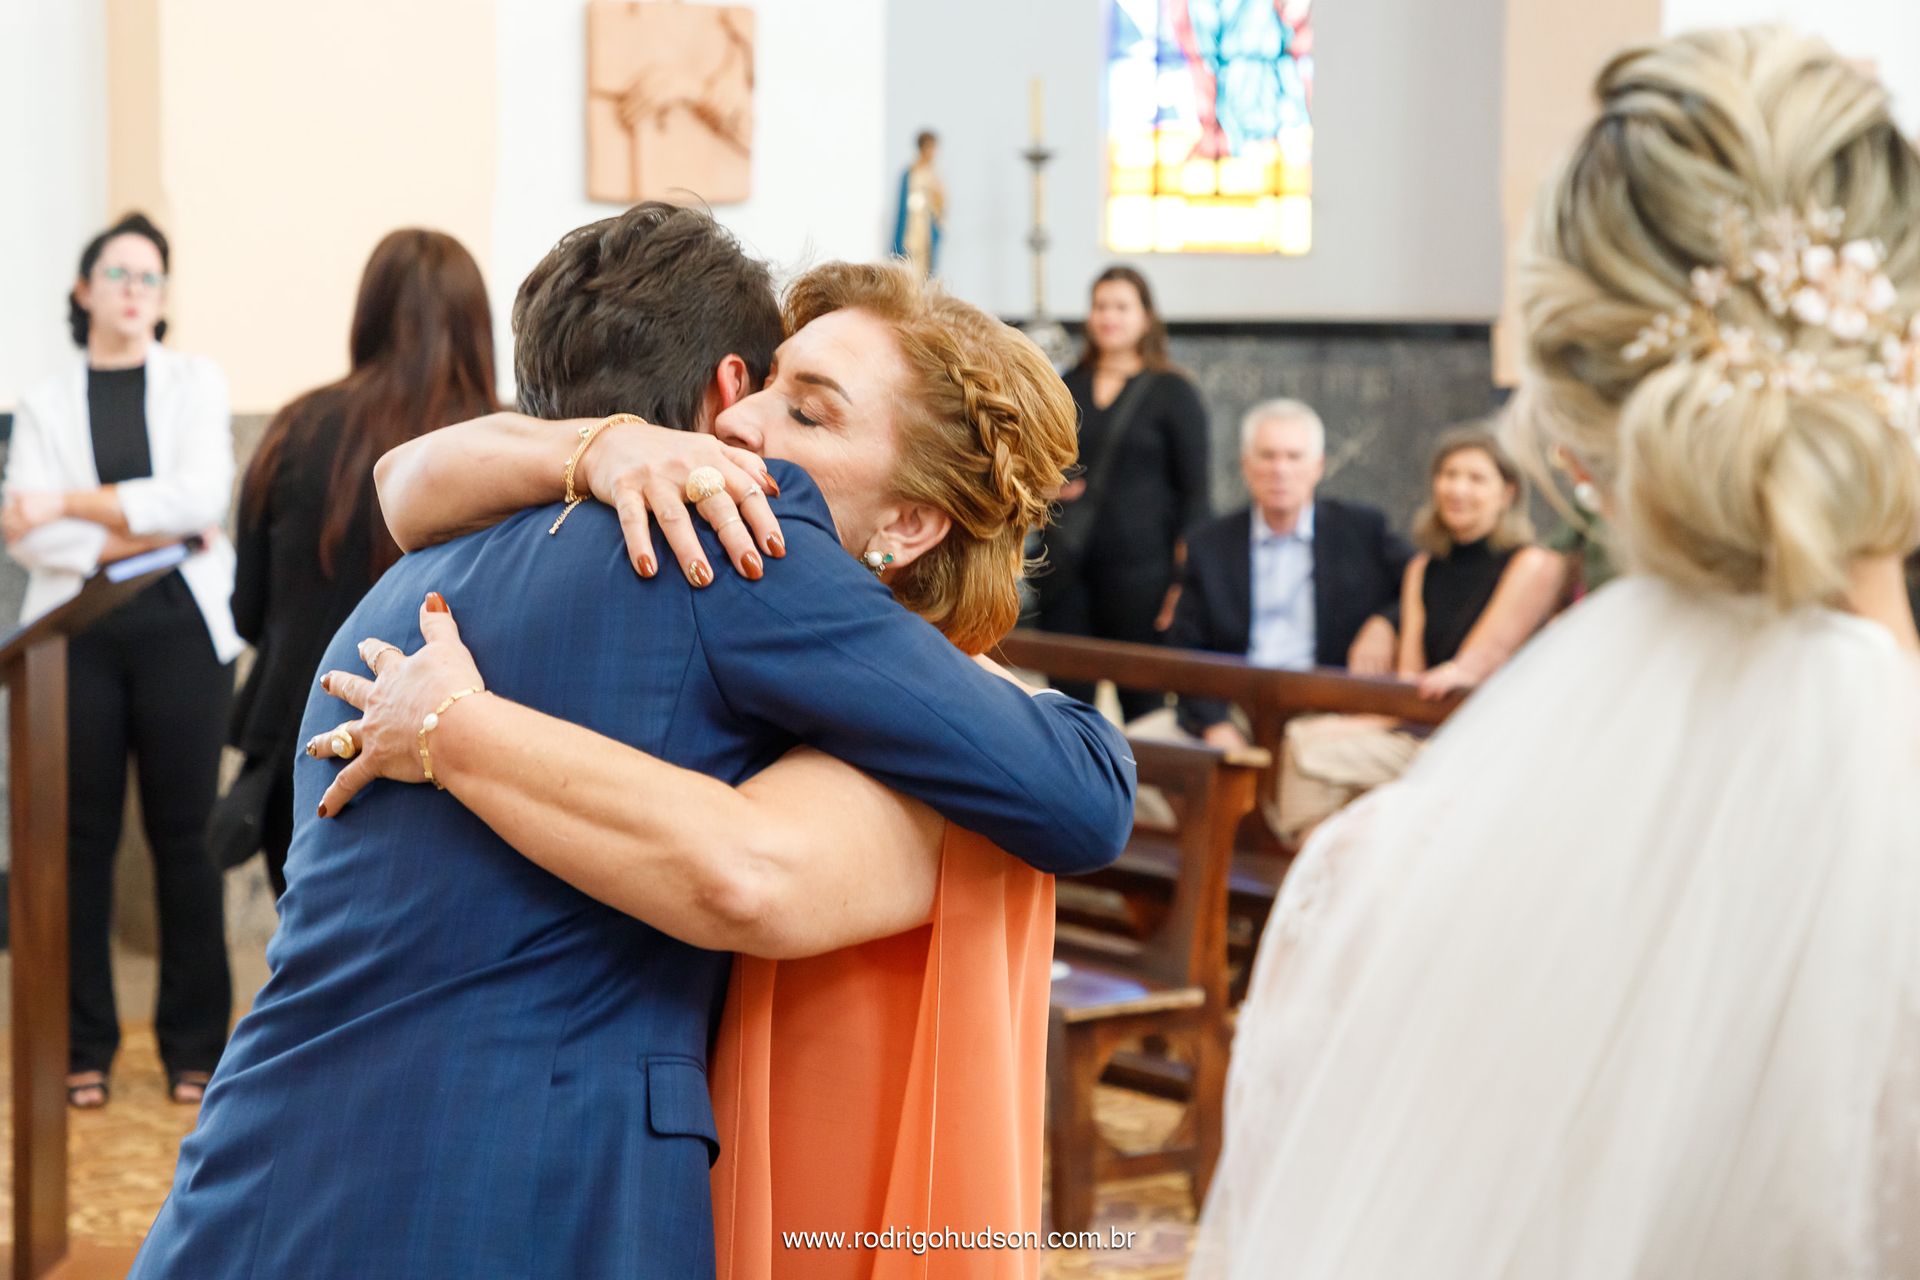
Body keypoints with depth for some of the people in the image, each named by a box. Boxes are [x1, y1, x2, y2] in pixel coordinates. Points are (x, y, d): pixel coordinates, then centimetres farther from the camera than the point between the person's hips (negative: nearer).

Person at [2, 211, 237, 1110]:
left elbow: (201, 495, -8)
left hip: (181, 623, -1)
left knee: (183, 833, 0)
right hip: (77, 628, 1)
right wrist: (138, 535, -13)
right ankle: (84, 1045, 9)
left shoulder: (196, 384, 9)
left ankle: (194, 1044, 7)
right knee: (82, 835, 0)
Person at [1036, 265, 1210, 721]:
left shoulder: (1173, 393, 1)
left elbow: (1194, 493, -2)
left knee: (1142, 701, 1)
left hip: (1138, 572, -4)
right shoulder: (1068, 388, 14)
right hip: (1066, 570, 4)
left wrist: (1184, 580, -9)